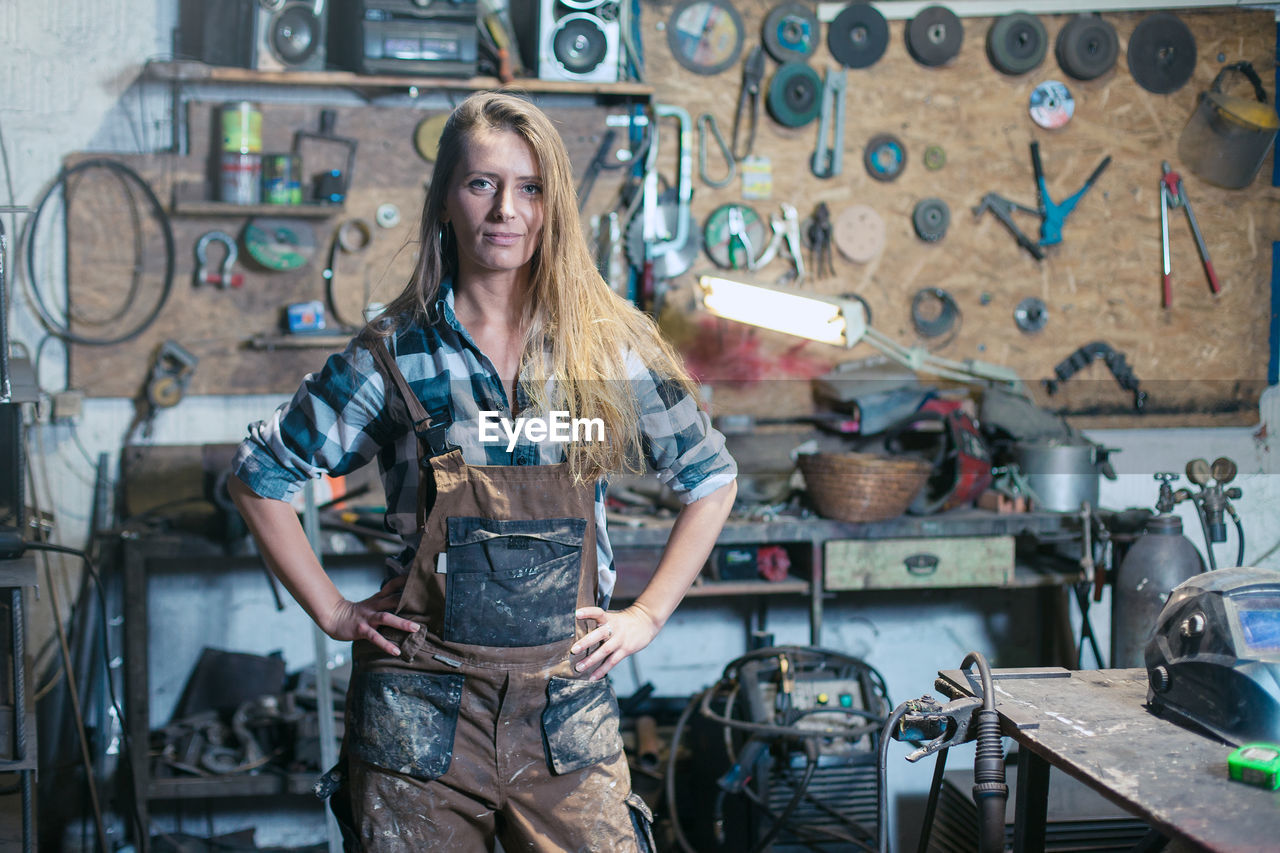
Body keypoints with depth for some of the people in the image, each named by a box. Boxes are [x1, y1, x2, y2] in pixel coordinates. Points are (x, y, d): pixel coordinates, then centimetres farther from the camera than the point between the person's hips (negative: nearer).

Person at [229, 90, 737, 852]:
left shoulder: (610, 345, 2)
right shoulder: (394, 353, -1)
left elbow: (712, 479, 14)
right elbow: (260, 476, 8)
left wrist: (648, 614, 7)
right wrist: (333, 612, 3)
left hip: (567, 701, 1)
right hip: (422, 704, -1)